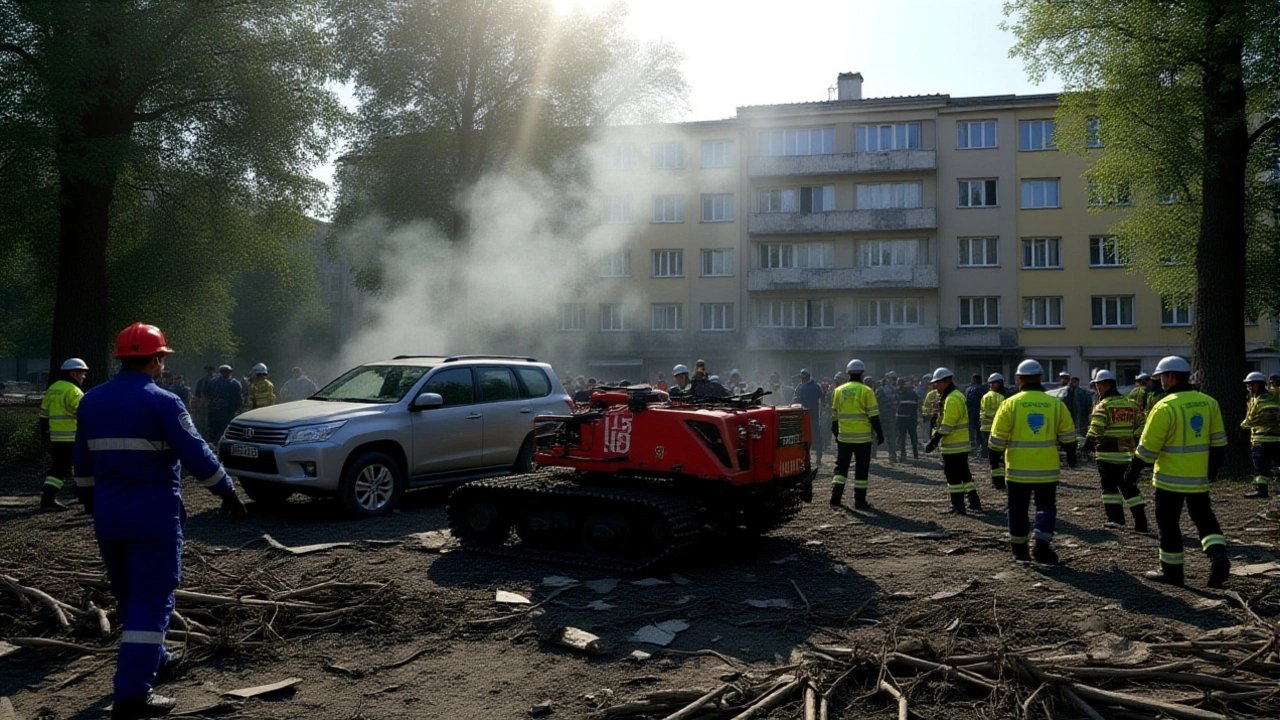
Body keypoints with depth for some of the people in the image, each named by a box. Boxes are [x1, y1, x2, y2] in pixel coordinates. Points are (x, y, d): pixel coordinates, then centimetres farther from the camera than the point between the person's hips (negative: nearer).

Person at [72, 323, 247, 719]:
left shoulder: (91, 401, 7)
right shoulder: (161, 401, -13)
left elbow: (82, 460, 17)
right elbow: (196, 454, -17)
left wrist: (88, 497, 32)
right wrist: (227, 491, -7)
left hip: (107, 514, 7)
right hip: (153, 514, -7)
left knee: (127, 594, 21)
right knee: (151, 600, -3)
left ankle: (153, 658, 38)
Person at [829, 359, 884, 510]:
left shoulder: (838, 391, 5)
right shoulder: (866, 391, -6)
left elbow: (834, 416, 9)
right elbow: (873, 415, -9)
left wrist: (835, 433, 19)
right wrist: (879, 433, -2)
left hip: (844, 437, 3)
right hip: (862, 437, -3)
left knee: (841, 466, 10)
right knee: (861, 469, 5)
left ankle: (835, 498, 0)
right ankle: (859, 501, 6)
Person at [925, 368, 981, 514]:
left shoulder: (952, 399, -18)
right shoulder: (958, 396, 15)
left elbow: (947, 425, -23)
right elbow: (943, 422, 17)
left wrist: (934, 440, -19)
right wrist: (935, 437, 12)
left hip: (952, 446, -10)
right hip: (962, 444, 10)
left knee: (953, 476, -3)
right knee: (964, 474, 16)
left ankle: (958, 506, 1)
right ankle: (974, 502, 21)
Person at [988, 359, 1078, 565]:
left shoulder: (1010, 404, -7)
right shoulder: (1056, 404, -1)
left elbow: (998, 437, -4)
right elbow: (1067, 435, 6)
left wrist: (994, 457, 9)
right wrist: (1071, 455, 21)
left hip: (1018, 469, -1)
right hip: (1047, 469, 1)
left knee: (1018, 510, 11)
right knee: (1046, 507, 13)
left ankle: (1019, 550, 18)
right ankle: (1042, 546, -1)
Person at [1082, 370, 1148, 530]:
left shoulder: (1103, 405, -10)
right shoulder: (1131, 404, 10)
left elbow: (1096, 428, -17)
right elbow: (1138, 428, 14)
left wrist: (1088, 443, -7)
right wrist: (1135, 446, 21)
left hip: (1108, 455, -6)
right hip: (1127, 454, 6)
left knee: (1110, 487, 5)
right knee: (1129, 487, 10)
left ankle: (1115, 519, 4)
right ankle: (1141, 522, 7)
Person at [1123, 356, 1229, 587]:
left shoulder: (1165, 406, -17)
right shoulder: (1209, 403, 4)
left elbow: (1148, 446, -15)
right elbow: (1218, 441, 11)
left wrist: (1133, 470, -4)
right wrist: (1213, 468, 22)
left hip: (1171, 478, -6)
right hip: (1200, 477, 6)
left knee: (1168, 522, 6)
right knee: (1204, 518, 19)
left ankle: (1171, 570, 12)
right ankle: (1218, 555, -1)